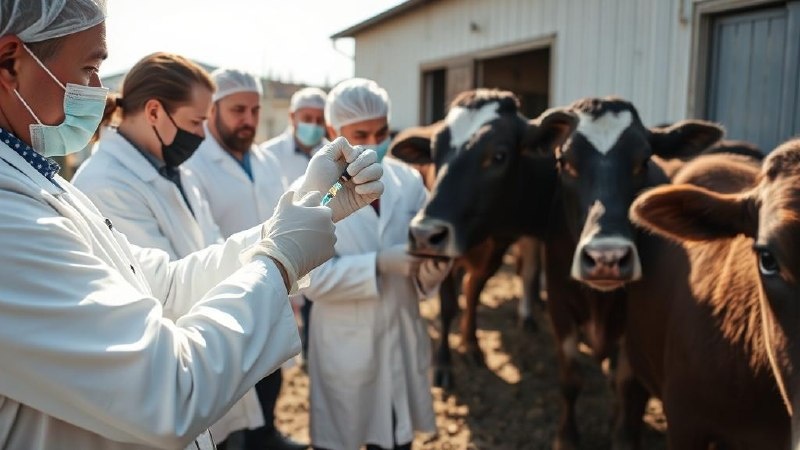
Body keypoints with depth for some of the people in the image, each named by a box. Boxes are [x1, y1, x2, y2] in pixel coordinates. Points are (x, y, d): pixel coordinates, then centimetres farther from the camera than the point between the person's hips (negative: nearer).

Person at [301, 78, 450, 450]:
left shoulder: (409, 181, 0)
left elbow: (429, 242, 3)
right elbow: (312, 277, -16)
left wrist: (432, 266, -20)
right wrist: (380, 263, -26)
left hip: (402, 340, 3)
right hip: (345, 347, -3)